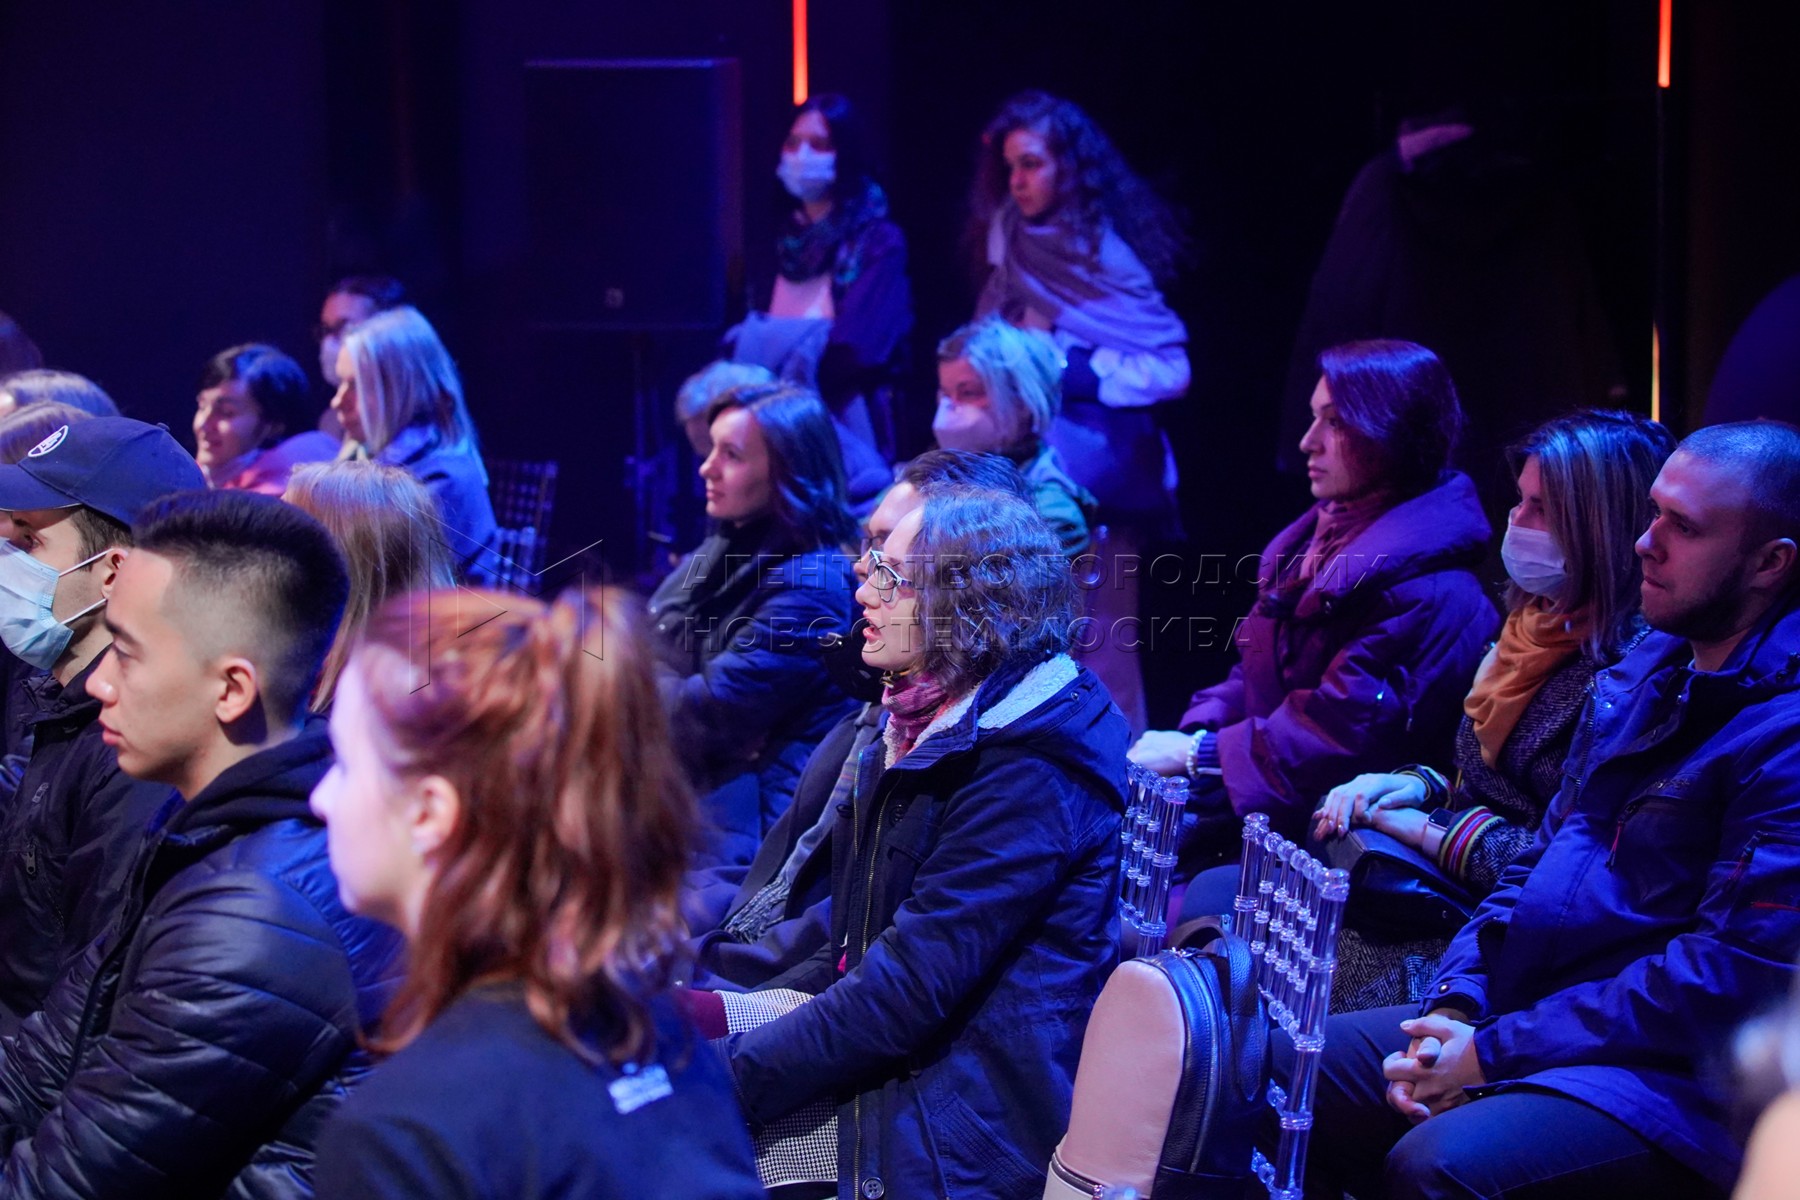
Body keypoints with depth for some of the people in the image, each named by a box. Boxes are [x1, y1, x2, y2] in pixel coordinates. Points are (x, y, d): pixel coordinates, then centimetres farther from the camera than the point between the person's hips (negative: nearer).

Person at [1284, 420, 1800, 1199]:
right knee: (1290, 1070, 1)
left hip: (1672, 1074, -9)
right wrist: (1454, 1008, 0)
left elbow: (1736, 974, -22)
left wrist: (1495, 1053, -18)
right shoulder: (1649, 668, 13)